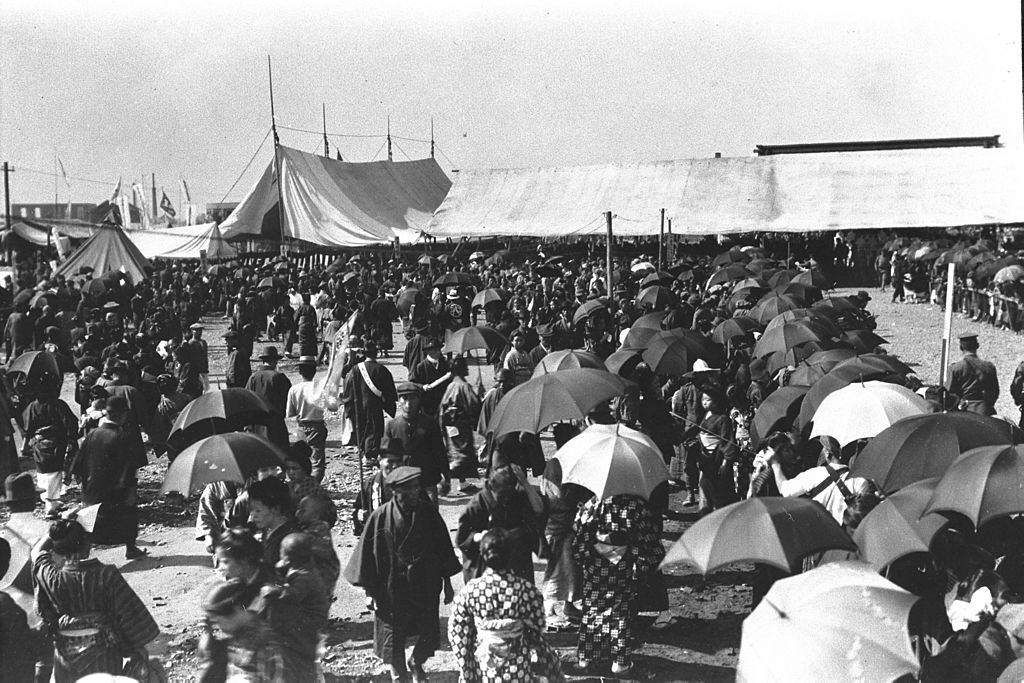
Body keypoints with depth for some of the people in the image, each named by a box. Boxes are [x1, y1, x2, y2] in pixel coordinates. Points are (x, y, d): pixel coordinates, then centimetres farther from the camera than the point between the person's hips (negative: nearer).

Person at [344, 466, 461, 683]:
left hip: (426, 589, 2)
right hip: (391, 590, -2)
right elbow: (366, 553, -5)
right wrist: (369, 592, -5)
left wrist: (447, 584, 7)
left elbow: (443, 549, 4)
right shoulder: (380, 516, -12)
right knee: (393, 640, 8)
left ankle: (416, 663, 38)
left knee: (430, 636, 6)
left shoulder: (429, 513, -5)